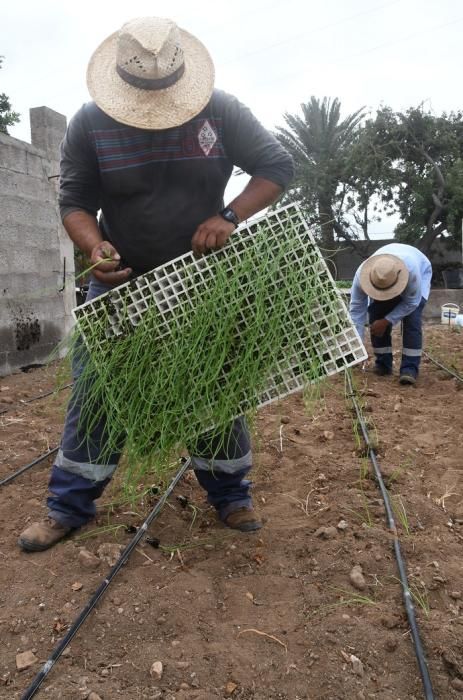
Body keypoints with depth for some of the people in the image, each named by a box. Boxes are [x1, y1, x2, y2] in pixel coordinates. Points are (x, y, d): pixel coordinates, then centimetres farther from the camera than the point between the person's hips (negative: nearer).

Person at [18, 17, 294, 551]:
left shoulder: (219, 111, -9)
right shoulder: (89, 123, -8)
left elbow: (277, 166, -8)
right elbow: (74, 199, -5)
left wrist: (228, 216, -25)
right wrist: (94, 247, -27)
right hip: (121, 281, 0)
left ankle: (230, 495, 24)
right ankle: (70, 505, 16)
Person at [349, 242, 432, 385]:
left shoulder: (412, 270, -45)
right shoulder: (362, 274, -38)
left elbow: (411, 302, -29)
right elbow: (357, 308, -32)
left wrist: (386, 321, -30)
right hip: (383, 277, 3)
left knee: (411, 318, -21)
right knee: (376, 316, -11)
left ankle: (409, 368, -17)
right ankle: (383, 364, 4)